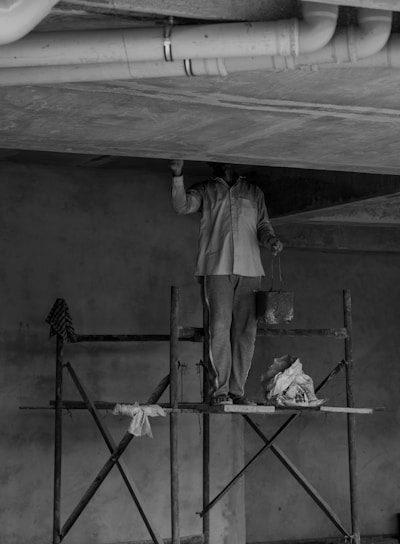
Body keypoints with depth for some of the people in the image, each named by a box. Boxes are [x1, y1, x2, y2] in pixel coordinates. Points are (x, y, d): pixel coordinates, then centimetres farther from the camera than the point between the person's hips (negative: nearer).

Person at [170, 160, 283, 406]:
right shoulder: (206, 190, 14)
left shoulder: (254, 192, 22)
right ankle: (220, 390, -7)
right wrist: (178, 177, -18)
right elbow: (182, 206, -3)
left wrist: (271, 239, 0)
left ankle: (237, 390, 5)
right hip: (217, 268, -3)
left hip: (249, 269, 3)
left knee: (246, 331, 0)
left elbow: (263, 224, 21)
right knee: (220, 328, -10)